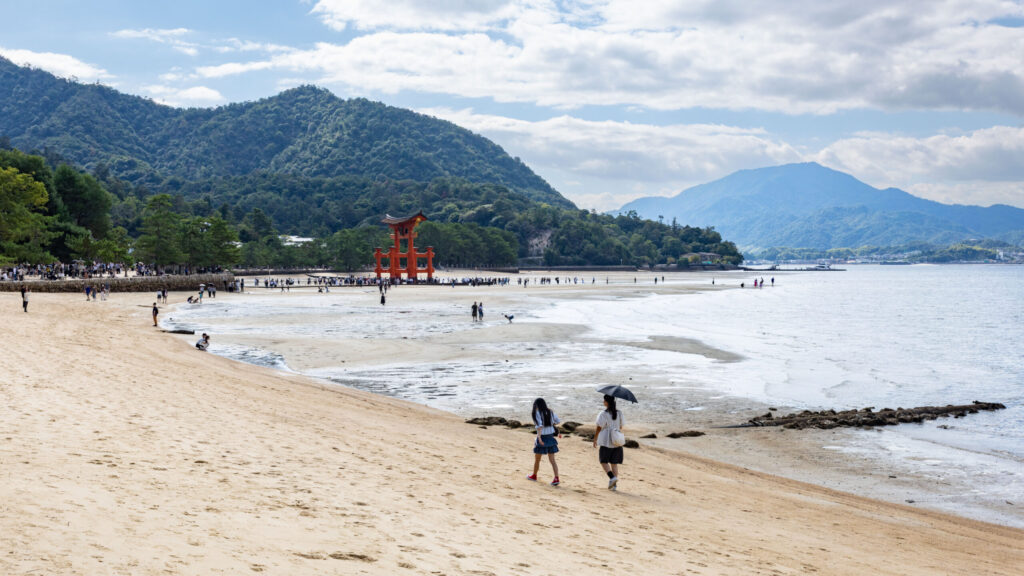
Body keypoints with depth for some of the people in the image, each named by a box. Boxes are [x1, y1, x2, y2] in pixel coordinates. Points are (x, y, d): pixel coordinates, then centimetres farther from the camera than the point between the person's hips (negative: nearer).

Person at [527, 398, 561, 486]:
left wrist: (539, 438, -33)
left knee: (537, 459, 15)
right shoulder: (550, 412, 4)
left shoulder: (537, 413, -12)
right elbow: (558, 421, 12)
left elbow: (539, 426, -25)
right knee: (552, 460, 5)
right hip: (551, 438, 5)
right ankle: (556, 478, -6)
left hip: (542, 438, -5)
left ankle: (534, 476, 32)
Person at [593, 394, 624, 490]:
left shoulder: (603, 414, -13)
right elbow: (621, 427, 10)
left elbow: (599, 428, -10)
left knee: (604, 461, 8)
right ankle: (614, 484, 10)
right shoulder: (619, 413, 4)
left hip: (606, 442, -5)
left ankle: (612, 477, -13)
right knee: (614, 462, 10)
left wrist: (595, 440, 1)